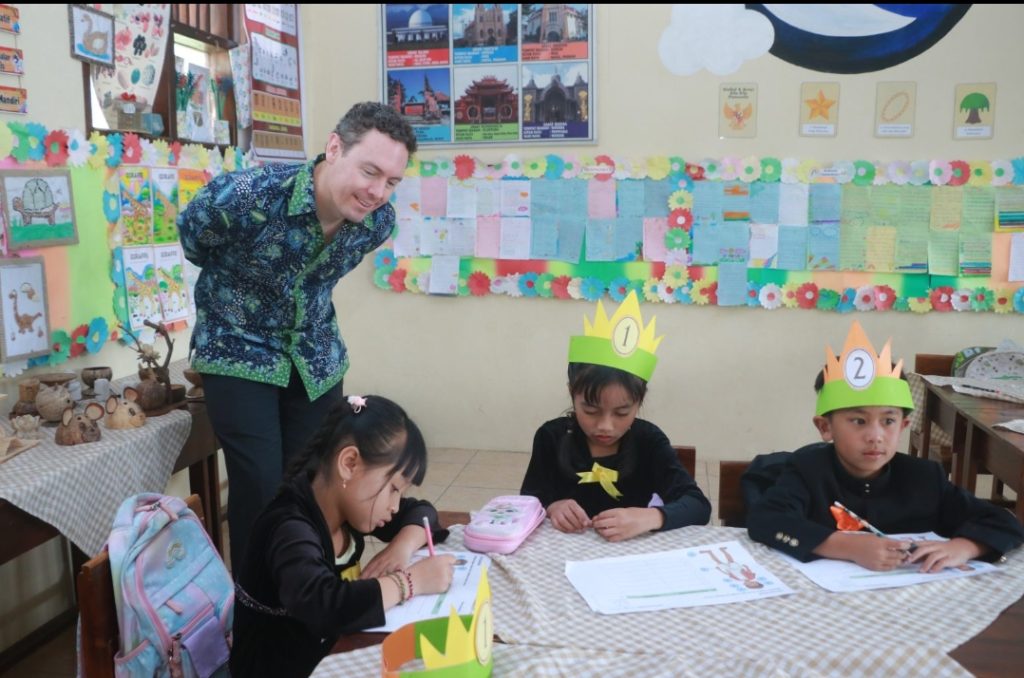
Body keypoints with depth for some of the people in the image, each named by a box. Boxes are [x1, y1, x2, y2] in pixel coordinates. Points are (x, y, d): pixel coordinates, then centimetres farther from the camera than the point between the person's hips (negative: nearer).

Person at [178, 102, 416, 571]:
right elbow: (191, 237, -5)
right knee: (260, 488, -7)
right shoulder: (246, 196, -30)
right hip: (238, 351, -4)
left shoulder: (378, 221, -15)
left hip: (317, 357, 4)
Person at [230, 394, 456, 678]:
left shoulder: (346, 505, -3)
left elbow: (421, 511, 8)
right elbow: (322, 606, -40)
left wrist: (403, 546, -11)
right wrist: (411, 580, -29)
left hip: (332, 648, 7)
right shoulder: (290, 530, -24)